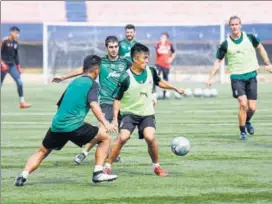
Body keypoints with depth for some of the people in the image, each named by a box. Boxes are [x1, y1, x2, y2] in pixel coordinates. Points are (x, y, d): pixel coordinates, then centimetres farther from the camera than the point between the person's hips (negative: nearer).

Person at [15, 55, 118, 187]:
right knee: (105, 138, 8)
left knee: (42, 152, 22)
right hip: (74, 125, -6)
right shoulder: (92, 84, 3)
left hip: (56, 126, 6)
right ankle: (98, 173, -1)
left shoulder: (74, 82, 23)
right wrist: (105, 123, -23)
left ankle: (23, 177, 2)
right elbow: (93, 104, -14)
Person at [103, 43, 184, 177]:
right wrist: (115, 118, -16)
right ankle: (108, 166, -10)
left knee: (150, 137, -19)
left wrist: (175, 89, 23)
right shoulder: (126, 78, -17)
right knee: (123, 137, -23)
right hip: (128, 112, -3)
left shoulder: (150, 72, -3)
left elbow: (159, 82, 20)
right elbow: (117, 99, -9)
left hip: (147, 113, 3)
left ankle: (156, 166, 2)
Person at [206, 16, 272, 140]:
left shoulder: (250, 38, -1)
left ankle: (247, 121, 36)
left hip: (251, 75, 2)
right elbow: (218, 61, 4)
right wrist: (211, 77, -3)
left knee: (252, 107, 1)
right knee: (243, 104, -20)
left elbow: (260, 48, 16)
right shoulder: (226, 44, -5)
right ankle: (242, 131, -3)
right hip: (237, 77, -2)